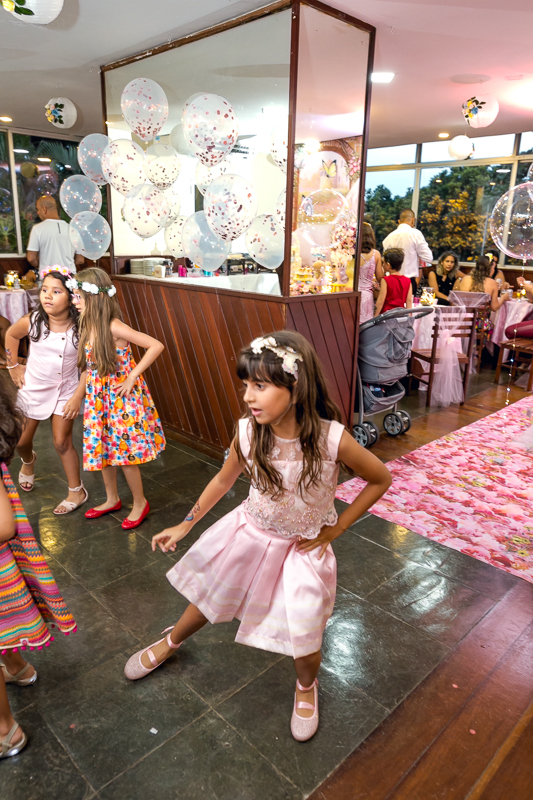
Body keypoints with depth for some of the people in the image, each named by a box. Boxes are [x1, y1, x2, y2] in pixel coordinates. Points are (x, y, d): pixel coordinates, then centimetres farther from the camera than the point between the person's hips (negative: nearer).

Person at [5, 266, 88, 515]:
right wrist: (13, 366, 6)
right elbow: (11, 335, 5)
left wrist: (78, 397, -14)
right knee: (21, 441, 13)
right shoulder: (31, 322, -18)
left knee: (62, 442, -2)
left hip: (66, 390, -2)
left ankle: (77, 491, 17)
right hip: (33, 388, 2)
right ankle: (29, 461, 50)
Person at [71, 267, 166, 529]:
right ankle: (112, 499, 37)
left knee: (125, 453, 1)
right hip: (98, 399, 7)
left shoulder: (113, 327, -21)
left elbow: (157, 346, -25)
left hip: (122, 399, -7)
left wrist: (132, 376, -20)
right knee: (102, 450, 17)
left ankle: (140, 503, 23)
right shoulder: (86, 326, 1)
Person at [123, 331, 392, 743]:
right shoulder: (248, 432, -22)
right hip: (250, 532, 3)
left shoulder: (333, 439, -31)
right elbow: (224, 480, -1)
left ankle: (306, 687, 42)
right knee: (206, 599, 19)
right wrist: (184, 526, 5)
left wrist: (334, 528, -11)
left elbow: (381, 479, -13)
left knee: (305, 643, 3)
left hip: (304, 548, -2)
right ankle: (170, 643, 55)